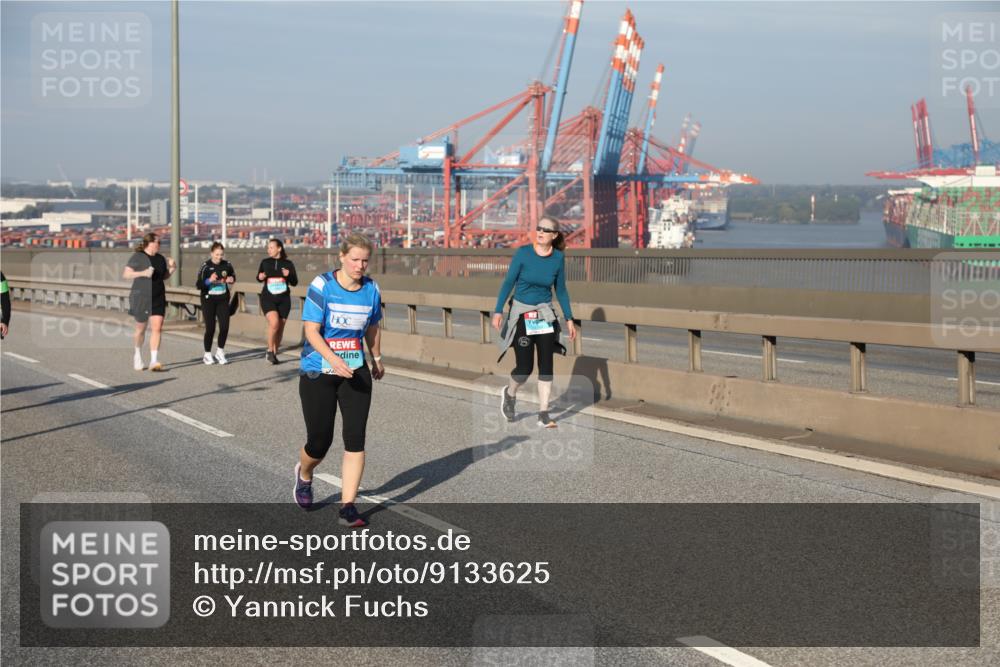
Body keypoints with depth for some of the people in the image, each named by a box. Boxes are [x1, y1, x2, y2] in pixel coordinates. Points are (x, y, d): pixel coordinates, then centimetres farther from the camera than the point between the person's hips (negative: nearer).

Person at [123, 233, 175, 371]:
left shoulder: (160, 258, 10)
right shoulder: (137, 257, -6)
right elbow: (126, 274, -11)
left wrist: (171, 268, 3)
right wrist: (143, 273, -23)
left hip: (158, 299, 4)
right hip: (141, 297, -4)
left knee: (157, 328, -10)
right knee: (141, 328, 10)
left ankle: (153, 361, -13)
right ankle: (138, 355, 36)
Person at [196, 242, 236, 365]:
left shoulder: (226, 265, -1)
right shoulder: (206, 266, -11)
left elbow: (232, 275, 18)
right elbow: (198, 285, -12)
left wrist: (231, 279, -5)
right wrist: (209, 280, -29)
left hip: (223, 300, 3)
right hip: (208, 300, -3)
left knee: (225, 326, -5)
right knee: (210, 328, -1)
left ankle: (220, 351, 16)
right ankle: (207, 355, 16)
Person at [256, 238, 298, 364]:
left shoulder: (287, 263, 0)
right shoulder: (265, 262, 2)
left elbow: (295, 282, 2)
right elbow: (259, 278, 16)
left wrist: (288, 275, -17)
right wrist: (260, 277, -7)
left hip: (283, 299, 1)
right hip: (268, 298, -1)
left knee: (280, 328, 6)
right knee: (274, 323, -22)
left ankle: (274, 353, 23)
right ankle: (269, 350, -5)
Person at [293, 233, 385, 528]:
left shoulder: (371, 289, 1)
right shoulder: (322, 285, -13)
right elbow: (311, 330, -17)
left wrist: (377, 358, 25)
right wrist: (333, 359, -31)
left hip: (356, 373, 3)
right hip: (318, 373, -3)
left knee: (355, 438, -8)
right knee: (320, 441, 2)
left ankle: (348, 506, -1)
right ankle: (304, 474, 38)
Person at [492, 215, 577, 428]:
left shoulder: (558, 258, -2)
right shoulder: (523, 253, -10)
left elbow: (561, 290, 7)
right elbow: (508, 282, -5)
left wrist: (569, 319, 5)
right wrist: (498, 311, -9)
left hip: (545, 314, 2)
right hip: (521, 314, -2)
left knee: (546, 364, -4)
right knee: (525, 367, -5)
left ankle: (543, 414, 3)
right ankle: (509, 394, 27)